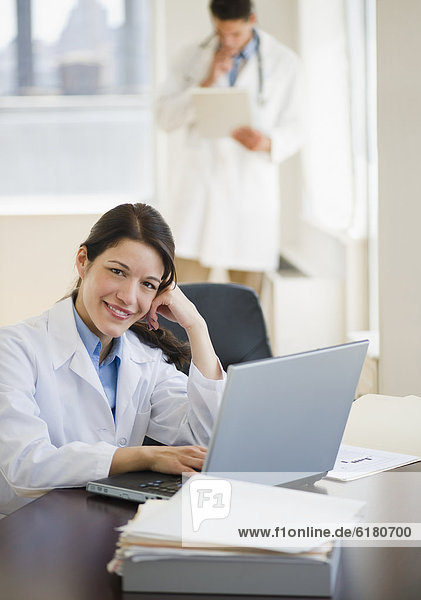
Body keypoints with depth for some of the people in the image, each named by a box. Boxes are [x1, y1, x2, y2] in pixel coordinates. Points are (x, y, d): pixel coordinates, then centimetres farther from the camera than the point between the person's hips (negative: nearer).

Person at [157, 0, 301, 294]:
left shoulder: (284, 62, 4)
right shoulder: (193, 57, 8)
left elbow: (293, 128, 5)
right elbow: (165, 117, 4)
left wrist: (267, 143, -17)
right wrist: (206, 84, -10)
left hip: (252, 189, -1)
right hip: (198, 184, 1)